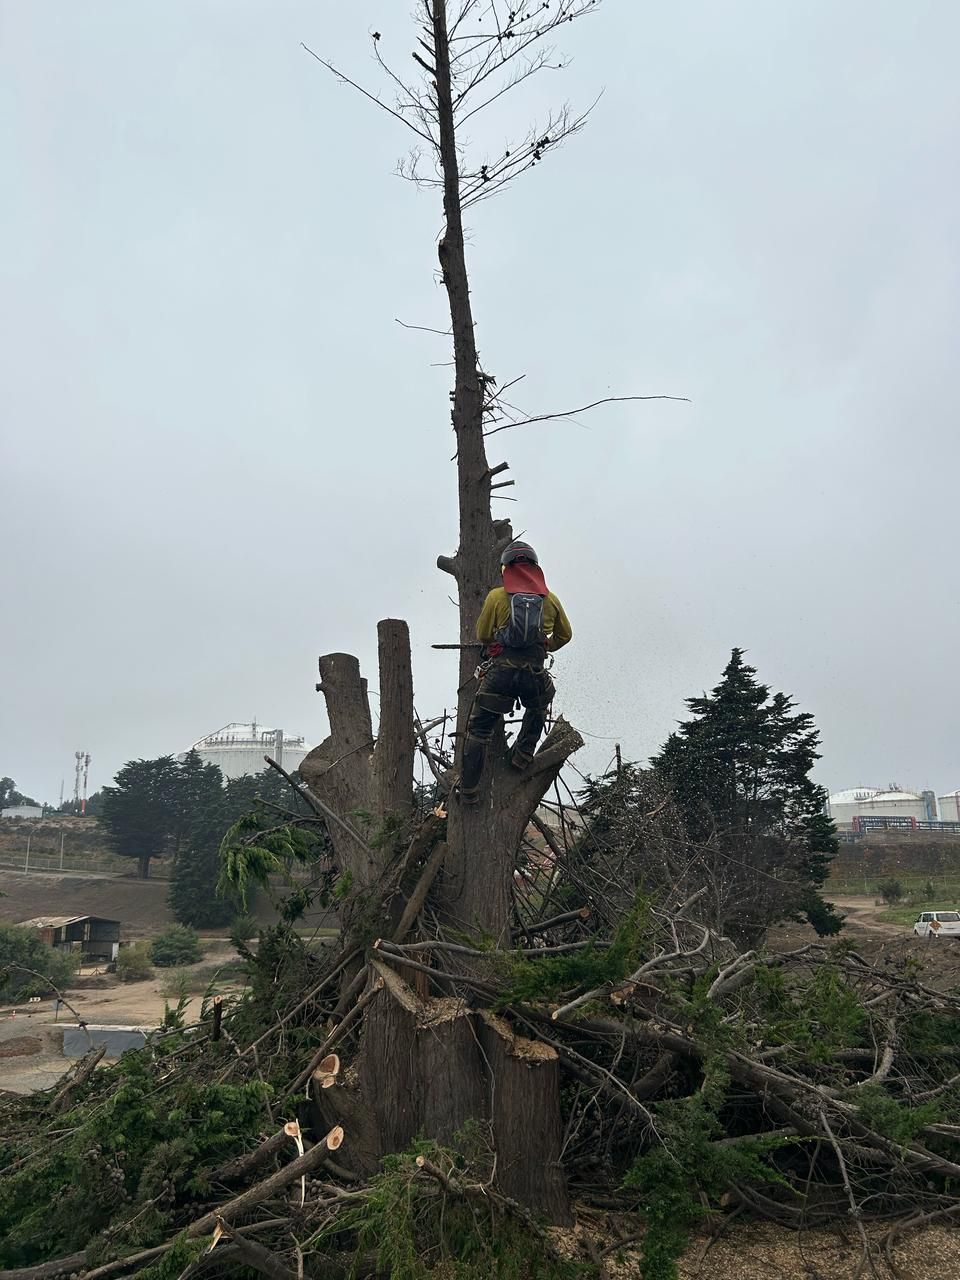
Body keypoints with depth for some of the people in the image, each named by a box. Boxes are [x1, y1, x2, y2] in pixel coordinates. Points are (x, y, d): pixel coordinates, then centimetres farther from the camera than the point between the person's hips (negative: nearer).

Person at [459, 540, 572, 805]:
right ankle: (522, 754, 30)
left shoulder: (496, 596, 0)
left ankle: (469, 790, 9)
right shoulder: (550, 599, 8)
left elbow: (482, 635, 7)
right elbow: (565, 635, 22)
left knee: (478, 730, 10)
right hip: (535, 673, 2)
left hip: (500, 671, -2)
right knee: (538, 709, 36)